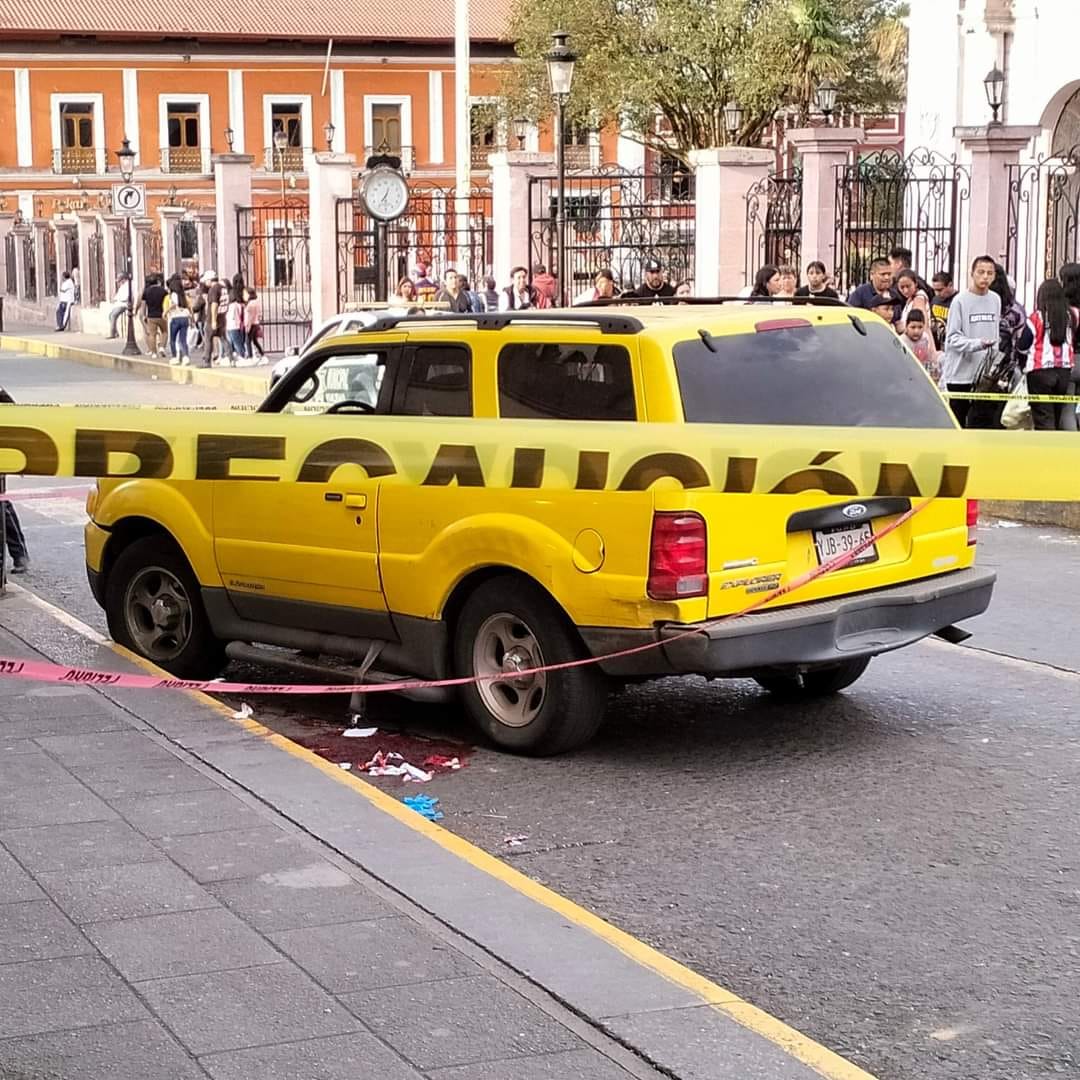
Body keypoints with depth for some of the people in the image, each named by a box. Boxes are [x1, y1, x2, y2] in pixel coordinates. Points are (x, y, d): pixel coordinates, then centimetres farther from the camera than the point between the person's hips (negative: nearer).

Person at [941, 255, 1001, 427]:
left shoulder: (995, 300, 10)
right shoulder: (960, 300, -8)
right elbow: (953, 337, -10)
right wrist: (978, 343, -23)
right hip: (960, 373, -5)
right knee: (957, 422, 1)